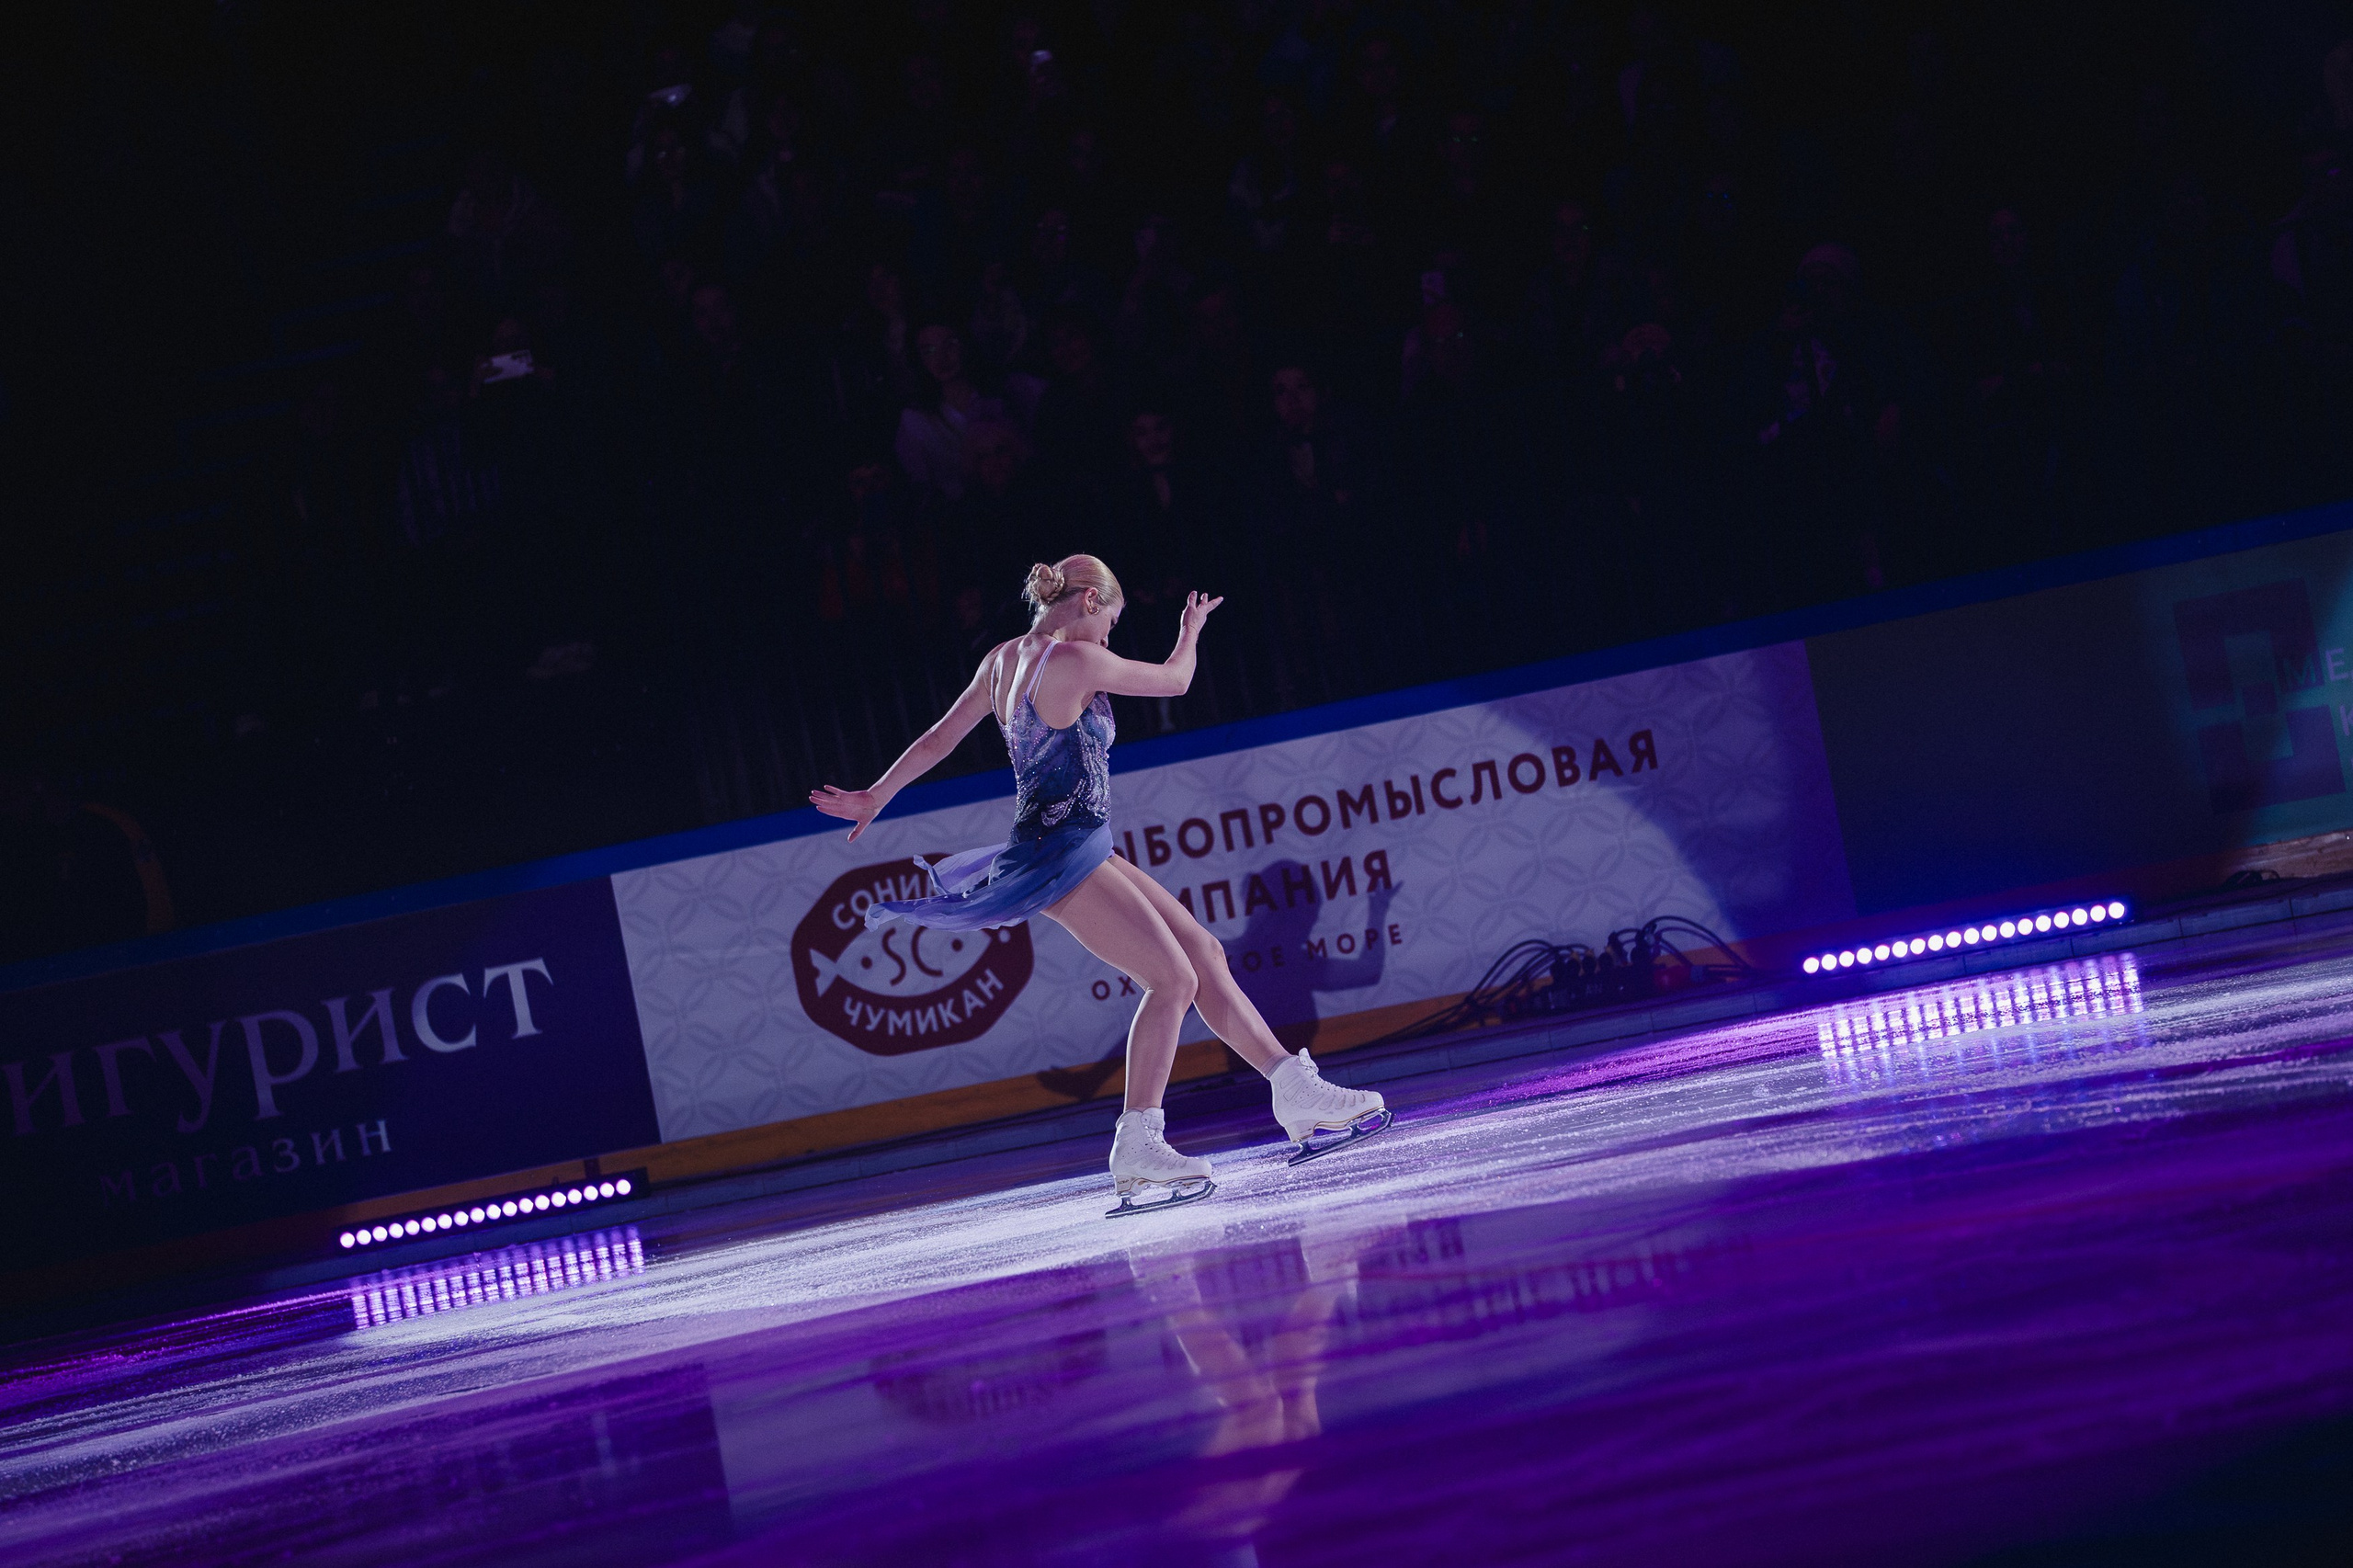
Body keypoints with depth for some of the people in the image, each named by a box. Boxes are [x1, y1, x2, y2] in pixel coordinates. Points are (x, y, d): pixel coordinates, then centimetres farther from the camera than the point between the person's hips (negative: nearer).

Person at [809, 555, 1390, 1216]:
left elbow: (938, 738, 16)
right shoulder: (1076, 660, -15)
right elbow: (1173, 681, -1)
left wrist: (875, 797, 26)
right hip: (1064, 852, -10)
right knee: (1173, 980, -15)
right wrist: (1190, 633, 20)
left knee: (1205, 954, 9)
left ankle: (1301, 1099, 12)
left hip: (1076, 849, 10)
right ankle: (1137, 1150, -15)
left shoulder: (1004, 659, 11)